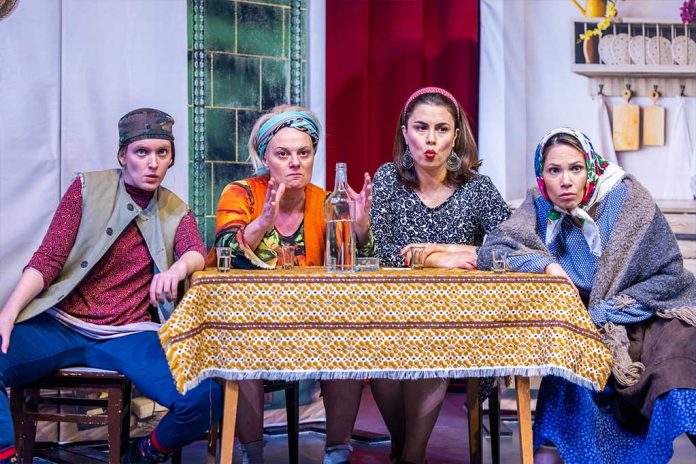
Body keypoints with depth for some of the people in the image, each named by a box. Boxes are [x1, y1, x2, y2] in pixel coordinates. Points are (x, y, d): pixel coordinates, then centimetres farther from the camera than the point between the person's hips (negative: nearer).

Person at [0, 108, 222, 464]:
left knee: (206, 398, -23)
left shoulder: (176, 212, 12)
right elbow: (47, 259, -1)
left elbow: (196, 252, -7)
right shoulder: (87, 188, 6)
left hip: (129, 336, 2)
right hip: (60, 324, -1)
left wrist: (179, 266, -33)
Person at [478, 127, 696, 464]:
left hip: (651, 318, -2)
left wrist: (603, 313, -14)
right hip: (593, 333, 2)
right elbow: (490, 251, -9)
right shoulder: (541, 208, -1)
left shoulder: (627, 199, -9)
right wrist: (545, 264, -24)